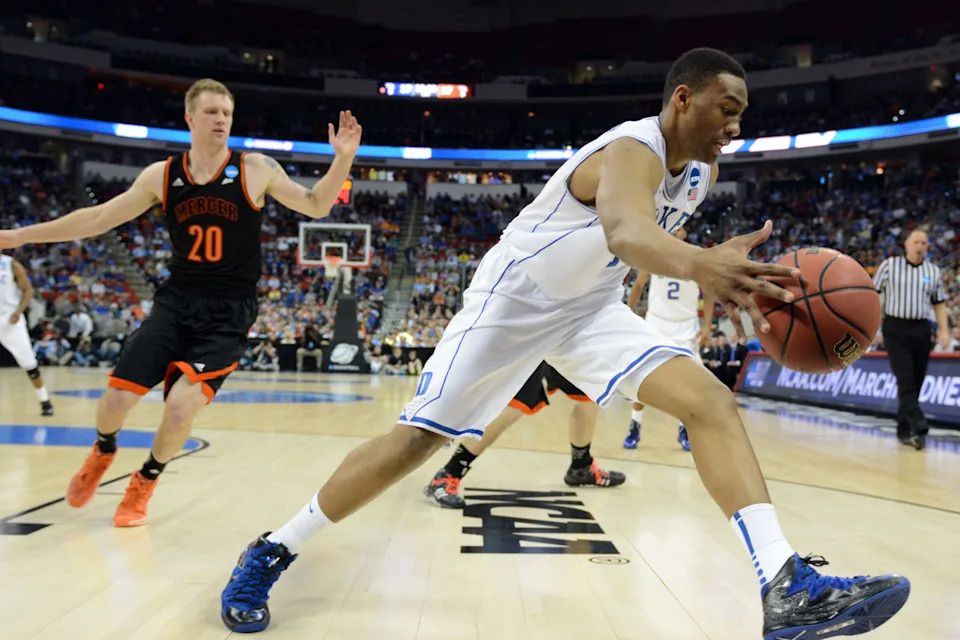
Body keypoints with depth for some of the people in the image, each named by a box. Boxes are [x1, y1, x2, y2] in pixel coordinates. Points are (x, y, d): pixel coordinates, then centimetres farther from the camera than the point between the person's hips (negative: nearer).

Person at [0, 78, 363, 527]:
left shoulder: (256, 170, -6)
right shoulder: (162, 176, 0)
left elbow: (316, 207, -1)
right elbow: (98, 218, 8)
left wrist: (343, 158, -17)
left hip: (229, 312, -2)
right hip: (176, 302, 3)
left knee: (181, 409, -16)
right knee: (117, 399, -4)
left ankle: (146, 480, 16)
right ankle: (103, 451, 33)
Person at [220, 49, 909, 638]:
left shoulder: (701, 172, 0)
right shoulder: (632, 150, -27)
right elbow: (626, 231, -53)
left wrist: (730, 279, 11)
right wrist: (701, 265, -72)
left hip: (590, 307, 7)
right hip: (510, 301, -7)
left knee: (711, 400, -14)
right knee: (416, 440, -6)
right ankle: (270, 554, 13)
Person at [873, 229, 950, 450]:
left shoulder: (934, 271, 9)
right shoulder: (889, 265, 0)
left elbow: (939, 302, 15)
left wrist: (944, 329, 4)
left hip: (921, 330, 4)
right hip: (895, 328, -4)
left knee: (916, 382, 6)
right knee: (905, 381, -12)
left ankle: (904, 429, 18)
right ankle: (919, 428, -17)